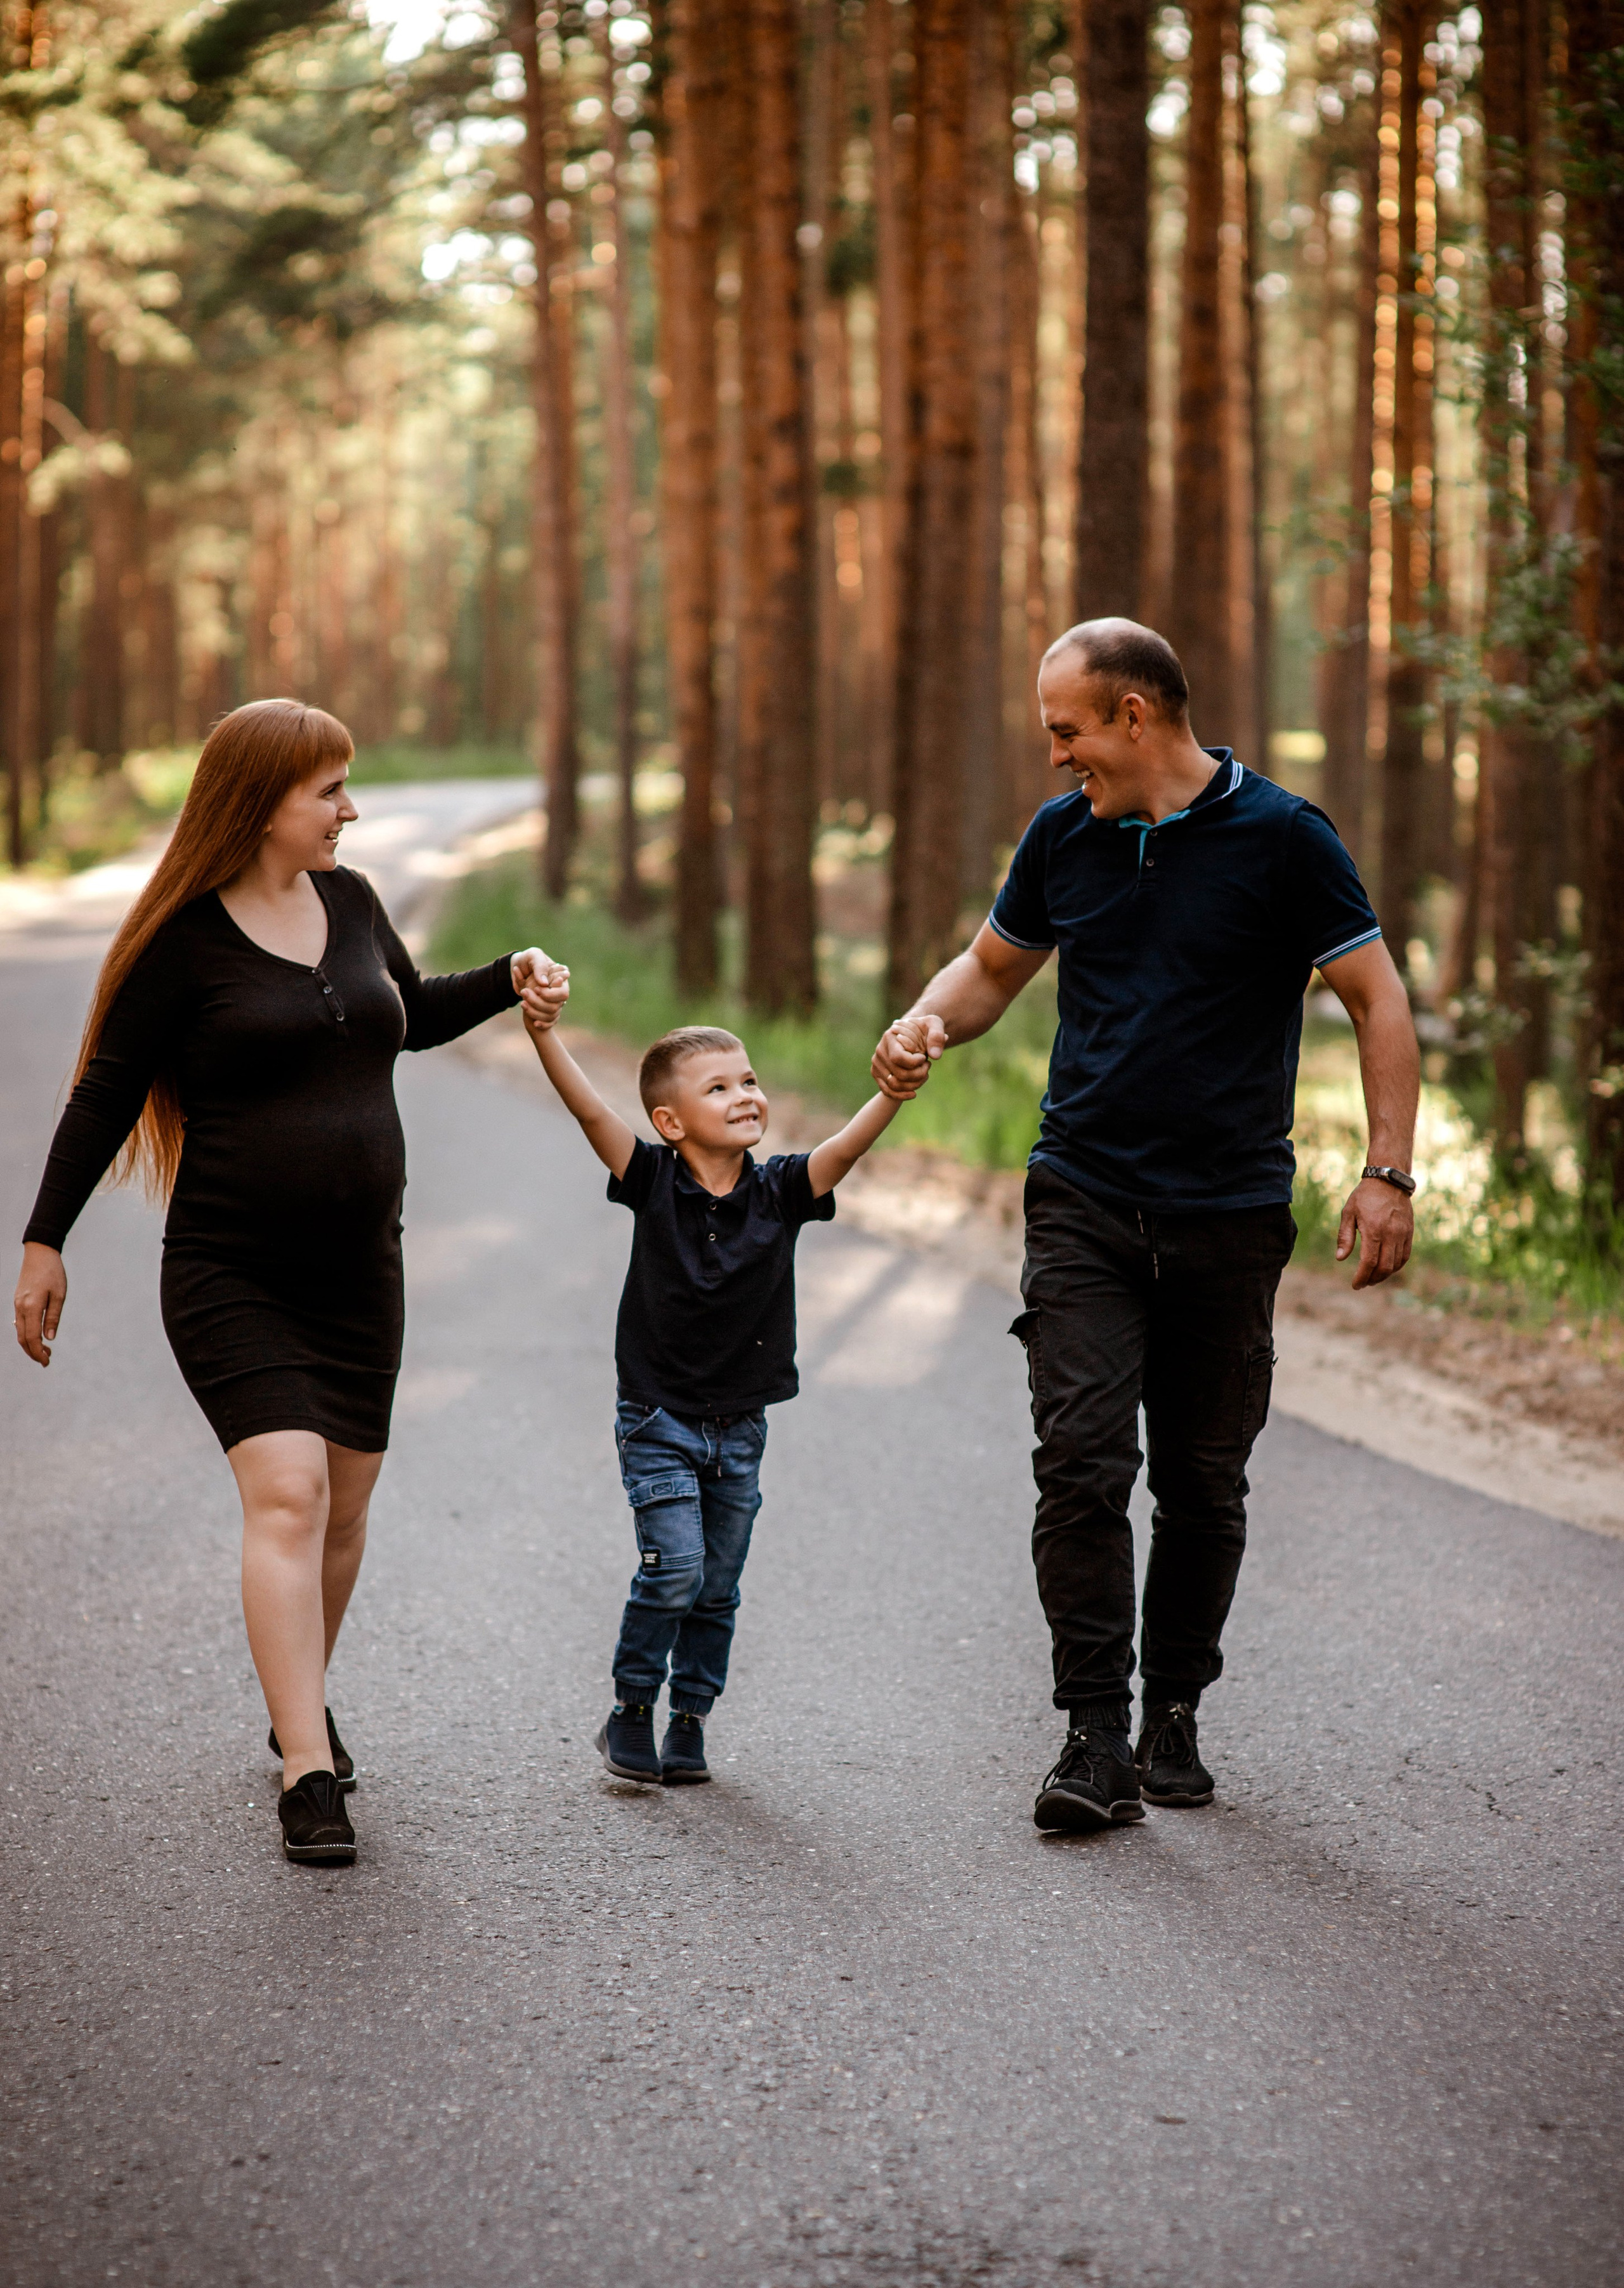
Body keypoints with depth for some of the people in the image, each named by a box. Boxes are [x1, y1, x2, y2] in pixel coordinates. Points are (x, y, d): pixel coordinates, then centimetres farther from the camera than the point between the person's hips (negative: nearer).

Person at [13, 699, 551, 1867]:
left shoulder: (350, 899, 8)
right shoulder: (187, 937, -10)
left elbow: (410, 1014, 26)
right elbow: (106, 1094, -5)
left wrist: (507, 979, 10)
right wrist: (45, 1243, -5)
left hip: (360, 1267, 6)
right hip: (231, 1275, -6)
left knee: (344, 1508, 11)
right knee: (286, 1495, -17)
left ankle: (302, 1701, 34)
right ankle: (309, 1773, -19)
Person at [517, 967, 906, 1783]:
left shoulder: (779, 1189, -3)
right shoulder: (654, 1181, -9)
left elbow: (847, 1145, -18)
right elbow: (590, 1110, -21)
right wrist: (545, 1035, -35)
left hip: (739, 1429, 3)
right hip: (659, 1418, -3)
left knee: (717, 1589, 8)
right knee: (675, 1569, -13)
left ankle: (689, 1723, 23)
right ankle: (630, 1711, 5)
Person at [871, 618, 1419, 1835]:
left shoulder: (1281, 837, -6)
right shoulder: (1063, 835, 7)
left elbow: (1379, 1003, -3)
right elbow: (993, 966, 22)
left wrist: (1389, 1173, -11)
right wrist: (930, 1021, 0)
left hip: (1230, 1218, -2)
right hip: (1082, 1205, 2)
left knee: (1203, 1483, 7)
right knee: (1082, 1461, -11)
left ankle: (1174, 1713, 23)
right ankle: (1096, 1736, -9)